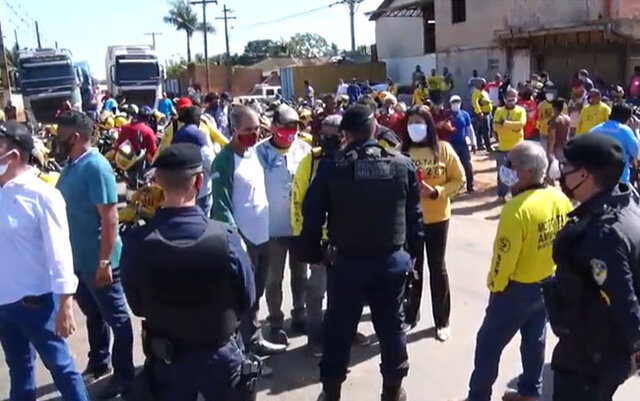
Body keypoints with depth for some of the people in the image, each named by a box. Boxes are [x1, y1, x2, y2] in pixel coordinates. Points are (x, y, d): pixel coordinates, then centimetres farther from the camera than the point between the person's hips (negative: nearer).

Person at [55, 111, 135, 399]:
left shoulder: (96, 167, -20)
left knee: (116, 317, 6)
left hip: (97, 260, -8)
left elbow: (110, 217, -23)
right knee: (93, 313, 23)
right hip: (77, 258, 9)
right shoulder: (71, 165, 6)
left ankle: (124, 376, 19)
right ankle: (98, 362, 41)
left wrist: (104, 261, -23)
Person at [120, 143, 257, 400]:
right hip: (219, 355, -1)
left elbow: (137, 306, -4)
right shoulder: (225, 237, -25)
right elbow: (246, 299, -9)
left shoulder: (136, 242, -22)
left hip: (166, 359, 1)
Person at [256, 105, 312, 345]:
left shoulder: (304, 149, -2)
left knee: (300, 274, 18)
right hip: (273, 227, -3)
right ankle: (275, 323, 24)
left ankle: (300, 315, 34)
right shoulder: (260, 152, -12)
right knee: (274, 278, 10)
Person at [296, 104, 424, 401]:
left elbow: (312, 215, -6)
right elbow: (414, 214, 3)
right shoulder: (402, 164, -3)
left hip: (348, 262, -1)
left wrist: (311, 252, 6)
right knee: (391, 326, 16)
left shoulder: (330, 168, -10)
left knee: (339, 329, 13)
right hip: (393, 260, 2)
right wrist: (413, 250, 14)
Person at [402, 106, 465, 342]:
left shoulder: (443, 149, -7)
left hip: (437, 218, -1)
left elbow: (459, 180, -4)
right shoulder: (403, 151, -6)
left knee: (437, 267, 10)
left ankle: (442, 321, 22)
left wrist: (437, 192, -18)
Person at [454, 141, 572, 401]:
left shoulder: (517, 209, -30)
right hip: (549, 283, 8)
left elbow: (504, 258, -24)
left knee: (489, 343, 9)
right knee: (535, 339, 23)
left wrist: (494, 286, -7)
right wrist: (551, 270, 18)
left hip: (518, 289, -7)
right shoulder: (561, 199, -7)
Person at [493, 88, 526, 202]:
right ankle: (502, 194, 16)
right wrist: (512, 126, -22)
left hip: (517, 147, 0)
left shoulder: (521, 110, -1)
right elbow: (496, 127, -13)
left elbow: (521, 124, -19)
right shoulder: (499, 111, 1)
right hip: (503, 147, 0)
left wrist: (504, 123, -20)